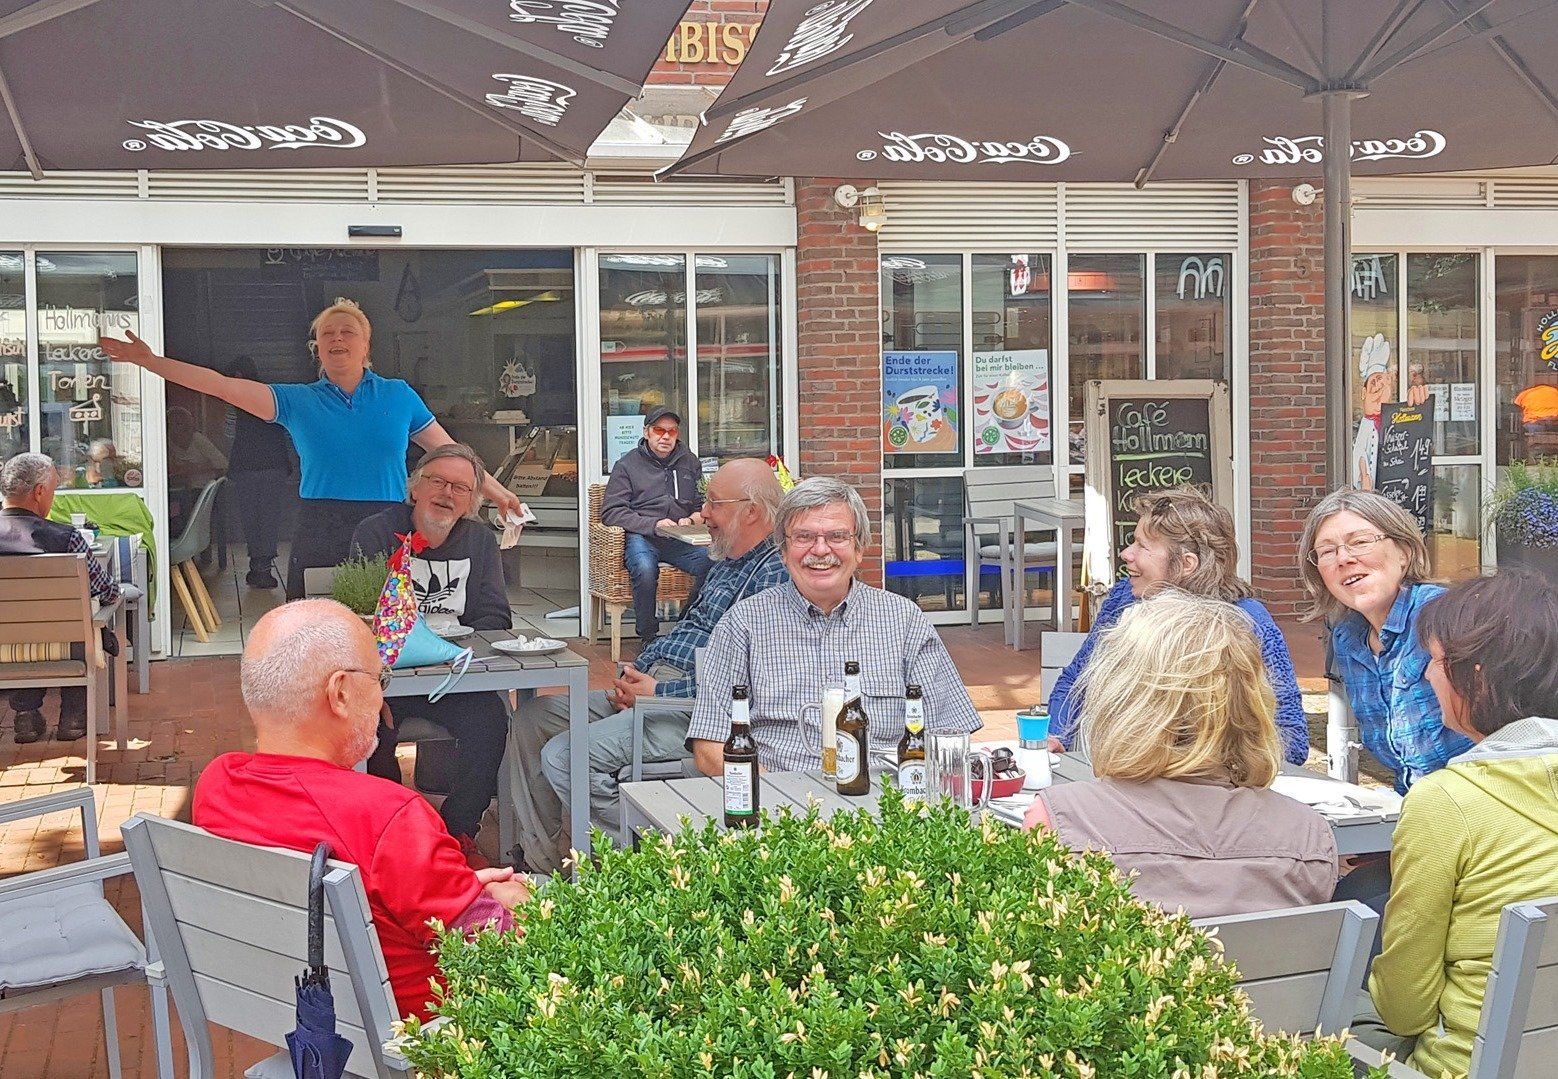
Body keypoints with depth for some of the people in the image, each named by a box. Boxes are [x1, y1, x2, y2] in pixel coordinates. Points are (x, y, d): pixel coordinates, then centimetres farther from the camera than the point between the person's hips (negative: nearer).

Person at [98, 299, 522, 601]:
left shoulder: (398, 396, 11)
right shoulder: (297, 401, 9)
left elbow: (448, 451, 14)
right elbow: (223, 386, 3)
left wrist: (496, 491, 12)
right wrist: (151, 361, -3)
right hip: (319, 534, 0)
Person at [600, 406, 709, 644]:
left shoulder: (689, 462, 21)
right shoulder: (627, 465, 9)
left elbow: (703, 504, 28)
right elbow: (611, 512, -1)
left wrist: (693, 518, 2)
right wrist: (653, 524, -12)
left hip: (680, 539, 3)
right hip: (640, 537, -3)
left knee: (711, 561, -31)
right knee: (645, 569, -38)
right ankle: (648, 637, -20)